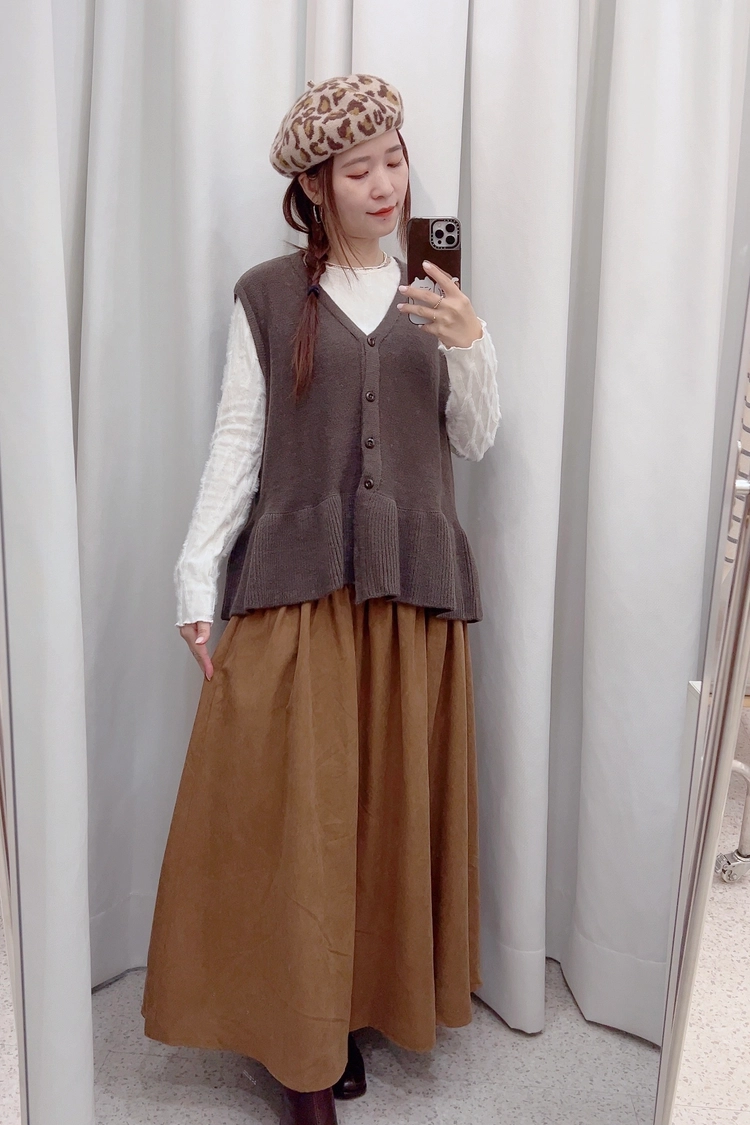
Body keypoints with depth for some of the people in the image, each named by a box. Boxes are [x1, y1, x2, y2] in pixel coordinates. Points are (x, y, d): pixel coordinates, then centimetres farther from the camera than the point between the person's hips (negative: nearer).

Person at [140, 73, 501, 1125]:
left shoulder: (436, 292, 13)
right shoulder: (265, 296, 5)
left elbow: (473, 442, 10)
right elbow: (236, 441, 2)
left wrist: (471, 343, -7)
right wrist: (197, 577, -4)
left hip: (414, 584, 3)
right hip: (296, 583, -2)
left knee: (393, 803, 7)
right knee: (289, 813, -1)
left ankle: (359, 1002, 27)